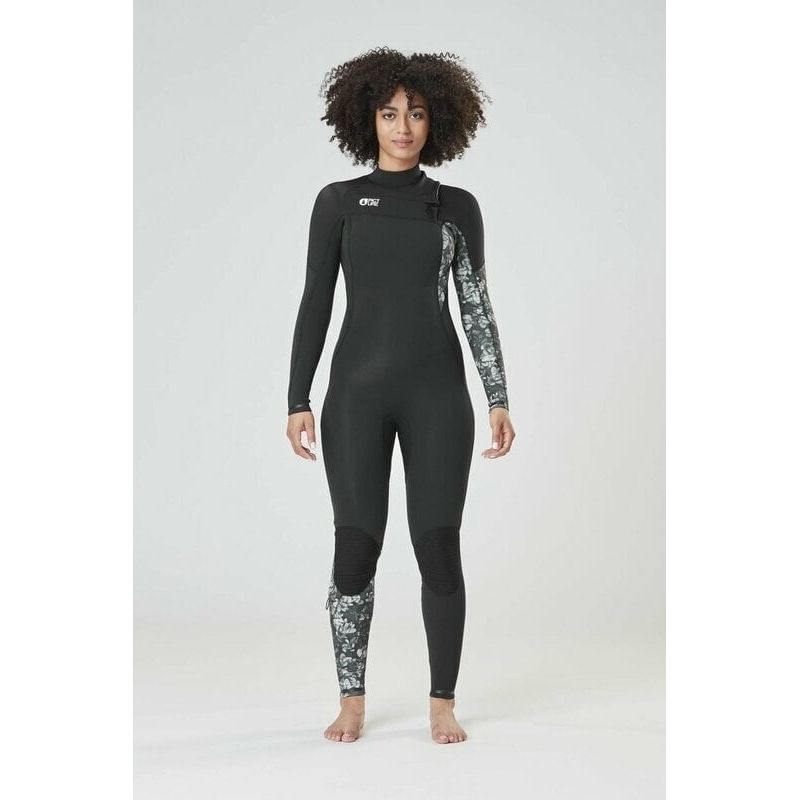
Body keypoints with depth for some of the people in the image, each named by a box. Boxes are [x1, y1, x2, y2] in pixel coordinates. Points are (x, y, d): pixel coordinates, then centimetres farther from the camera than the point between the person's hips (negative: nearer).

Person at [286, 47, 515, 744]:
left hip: (437, 392, 0)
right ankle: (352, 700, 14)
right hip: (358, 391, 0)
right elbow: (317, 302, 5)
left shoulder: (457, 207, 8)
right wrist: (298, 401, -2)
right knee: (356, 548, -1)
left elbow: (476, 307, 8)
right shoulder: (339, 202, 7)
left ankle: (443, 702, 11)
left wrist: (499, 400, 1)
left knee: (438, 546, -1)